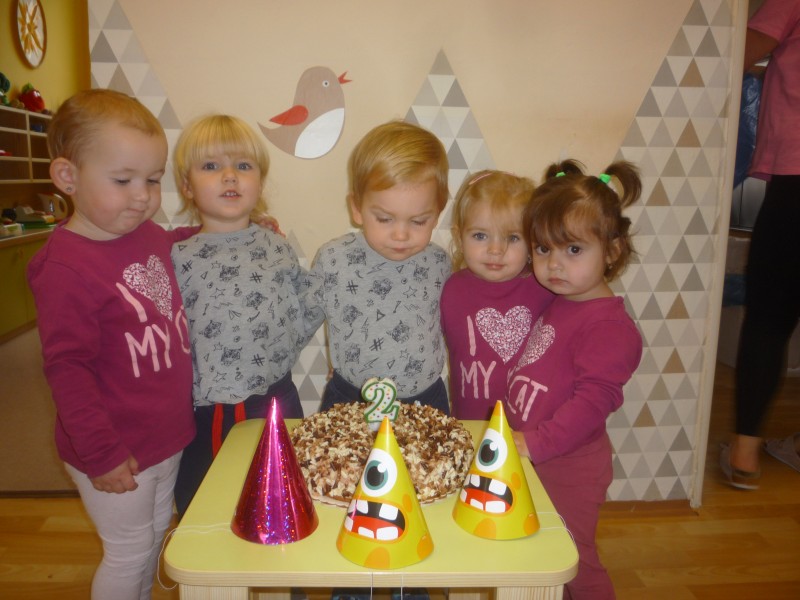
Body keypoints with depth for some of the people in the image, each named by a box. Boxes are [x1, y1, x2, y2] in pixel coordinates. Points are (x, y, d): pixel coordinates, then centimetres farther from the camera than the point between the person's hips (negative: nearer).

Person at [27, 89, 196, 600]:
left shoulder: (149, 236, -2)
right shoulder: (67, 268, -24)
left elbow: (178, 247, 23)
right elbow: (67, 369, -22)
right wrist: (100, 453, -20)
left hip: (167, 437, 7)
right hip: (117, 453, -7)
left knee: (156, 536, 26)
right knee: (129, 553, 12)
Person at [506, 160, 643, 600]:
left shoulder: (609, 327, -23)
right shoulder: (554, 300, 4)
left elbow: (593, 402, -28)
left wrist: (536, 443, -30)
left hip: (568, 468, -8)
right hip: (529, 459, 8)